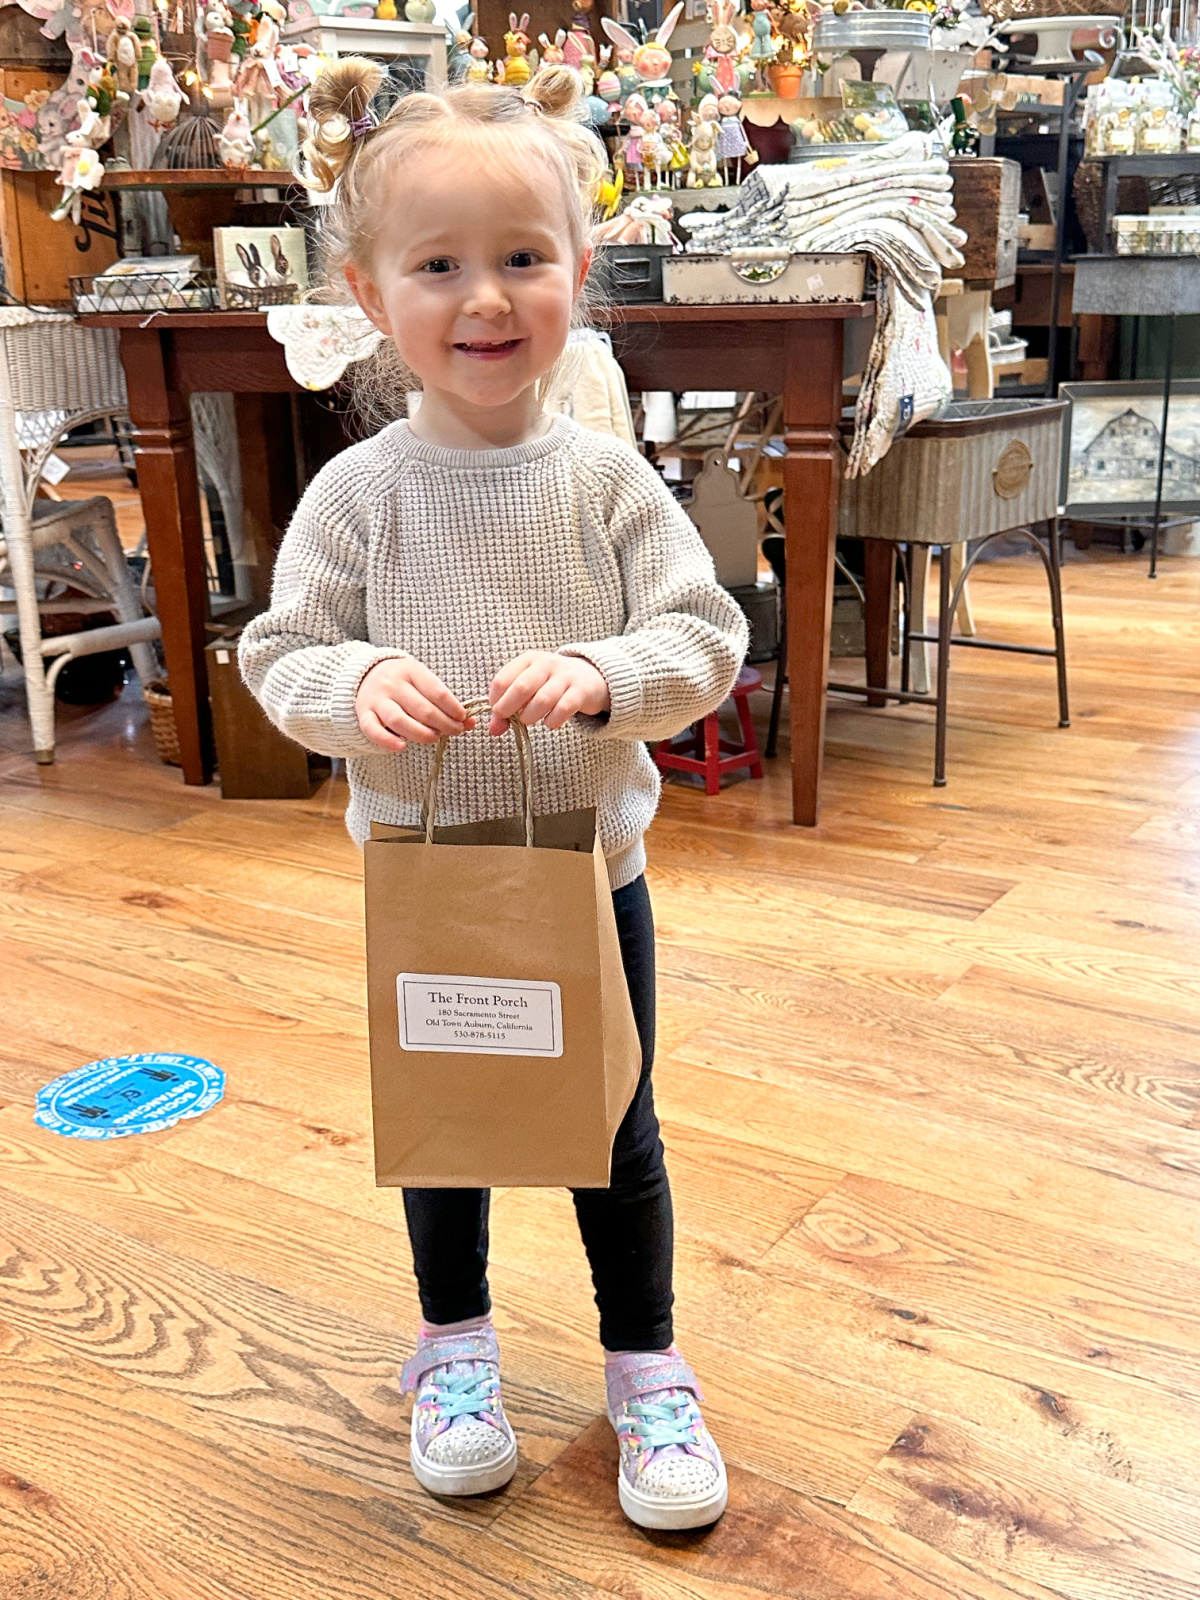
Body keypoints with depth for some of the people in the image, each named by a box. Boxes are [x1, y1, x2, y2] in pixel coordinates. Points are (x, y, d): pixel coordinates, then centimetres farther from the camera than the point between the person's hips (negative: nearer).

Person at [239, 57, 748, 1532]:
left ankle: (647, 1371, 38)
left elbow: (707, 637, -10)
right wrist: (356, 683, -27)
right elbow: (280, 656, -6)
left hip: (594, 871, 0)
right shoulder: (357, 493, -10)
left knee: (615, 1137, 15)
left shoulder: (607, 480, -10)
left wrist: (604, 673, -29)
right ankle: (455, 1349, 45)